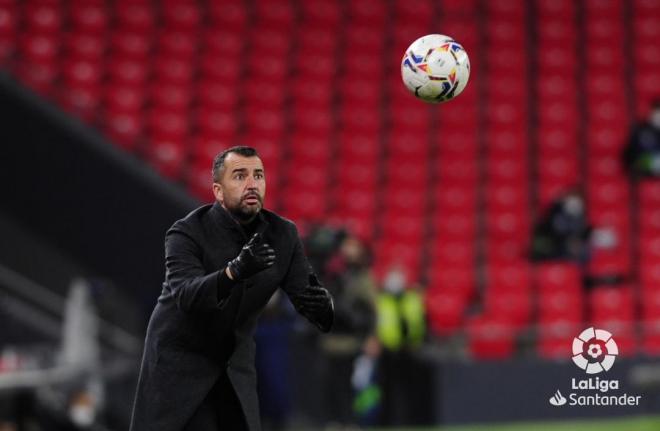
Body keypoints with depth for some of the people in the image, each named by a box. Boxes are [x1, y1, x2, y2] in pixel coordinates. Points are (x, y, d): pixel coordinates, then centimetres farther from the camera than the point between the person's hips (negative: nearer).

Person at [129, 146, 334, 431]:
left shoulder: (283, 235, -5)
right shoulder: (187, 234, -19)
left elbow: (306, 294, -11)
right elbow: (185, 295, -36)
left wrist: (321, 307, -36)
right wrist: (234, 271, -54)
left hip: (234, 367, 4)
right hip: (179, 362, -4)